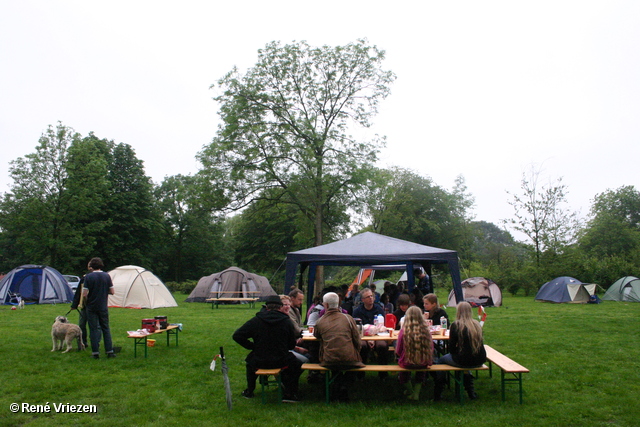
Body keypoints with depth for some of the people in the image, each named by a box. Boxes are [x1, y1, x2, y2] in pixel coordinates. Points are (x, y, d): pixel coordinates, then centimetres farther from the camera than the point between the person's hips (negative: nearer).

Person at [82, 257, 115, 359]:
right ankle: (110, 351, 11)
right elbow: (112, 292, 0)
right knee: (106, 328, 11)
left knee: (94, 329, 5)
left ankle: (95, 352, 8)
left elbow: (84, 294, -12)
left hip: (92, 307, -2)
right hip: (103, 307, 3)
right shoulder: (107, 276, -2)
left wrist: (85, 302, 8)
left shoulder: (88, 277, -10)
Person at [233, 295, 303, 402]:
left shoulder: (255, 320, -4)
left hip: (259, 362, 1)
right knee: (296, 364, 27)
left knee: (250, 359, 34)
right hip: (281, 362, -1)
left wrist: (252, 346, 8)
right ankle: (289, 393, 17)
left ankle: (249, 391, 42)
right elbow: (292, 345, 1)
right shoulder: (287, 321, -5)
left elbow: (237, 336, -3)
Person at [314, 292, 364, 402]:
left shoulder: (320, 321, 0)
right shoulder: (348, 318, 0)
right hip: (349, 360, -2)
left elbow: (316, 336, 19)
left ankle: (337, 387, 22)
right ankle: (344, 384, 15)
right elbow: (357, 339, 2)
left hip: (329, 362, 2)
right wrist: (356, 355, 18)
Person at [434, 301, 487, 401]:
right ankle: (471, 392, 32)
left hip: (463, 361, -5)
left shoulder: (456, 325, -10)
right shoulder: (477, 324, 5)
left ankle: (437, 394, 20)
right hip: (479, 361, 6)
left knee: (440, 360, 17)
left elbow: (451, 348, -7)